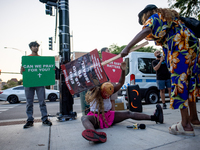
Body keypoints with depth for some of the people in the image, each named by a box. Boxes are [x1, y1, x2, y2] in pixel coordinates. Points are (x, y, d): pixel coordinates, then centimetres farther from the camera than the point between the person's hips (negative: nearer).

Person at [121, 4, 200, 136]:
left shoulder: (154, 17, 1)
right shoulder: (170, 15, 28)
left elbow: (146, 31, -20)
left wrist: (128, 47, -27)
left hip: (180, 50, -9)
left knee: (179, 83, -8)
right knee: (189, 83, 13)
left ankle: (186, 125, -4)